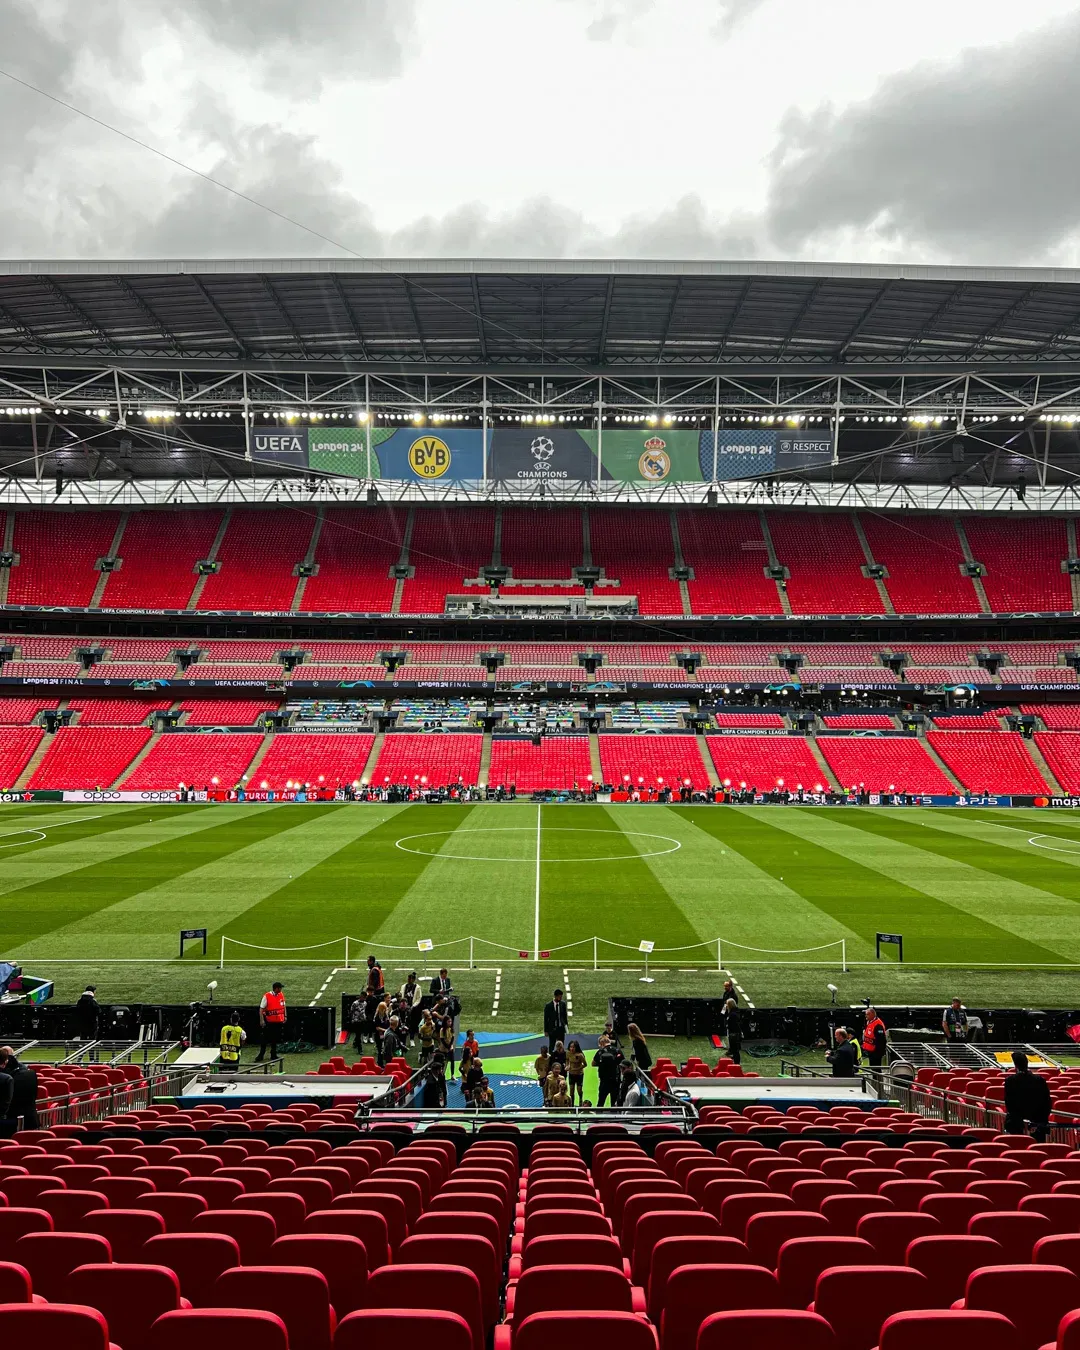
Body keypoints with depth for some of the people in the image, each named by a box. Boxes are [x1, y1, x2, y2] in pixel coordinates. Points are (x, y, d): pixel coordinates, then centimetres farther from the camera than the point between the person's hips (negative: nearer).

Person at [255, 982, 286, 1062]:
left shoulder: (281, 995, 4)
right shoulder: (266, 996, -13)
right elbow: (261, 1008, -12)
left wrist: (285, 1016, 11)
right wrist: (261, 1020, -18)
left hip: (279, 1021, 5)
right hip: (269, 1021, -5)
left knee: (276, 1038, 13)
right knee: (265, 1038, -1)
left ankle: (273, 1055, 24)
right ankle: (261, 1055, 9)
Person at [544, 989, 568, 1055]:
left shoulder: (563, 1004, -1)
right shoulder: (548, 1006, -11)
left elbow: (565, 1016, 8)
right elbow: (546, 1019, -6)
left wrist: (565, 1026, 5)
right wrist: (546, 1030, -5)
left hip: (561, 1028, 3)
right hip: (552, 1029, -3)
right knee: (551, 1046, 6)